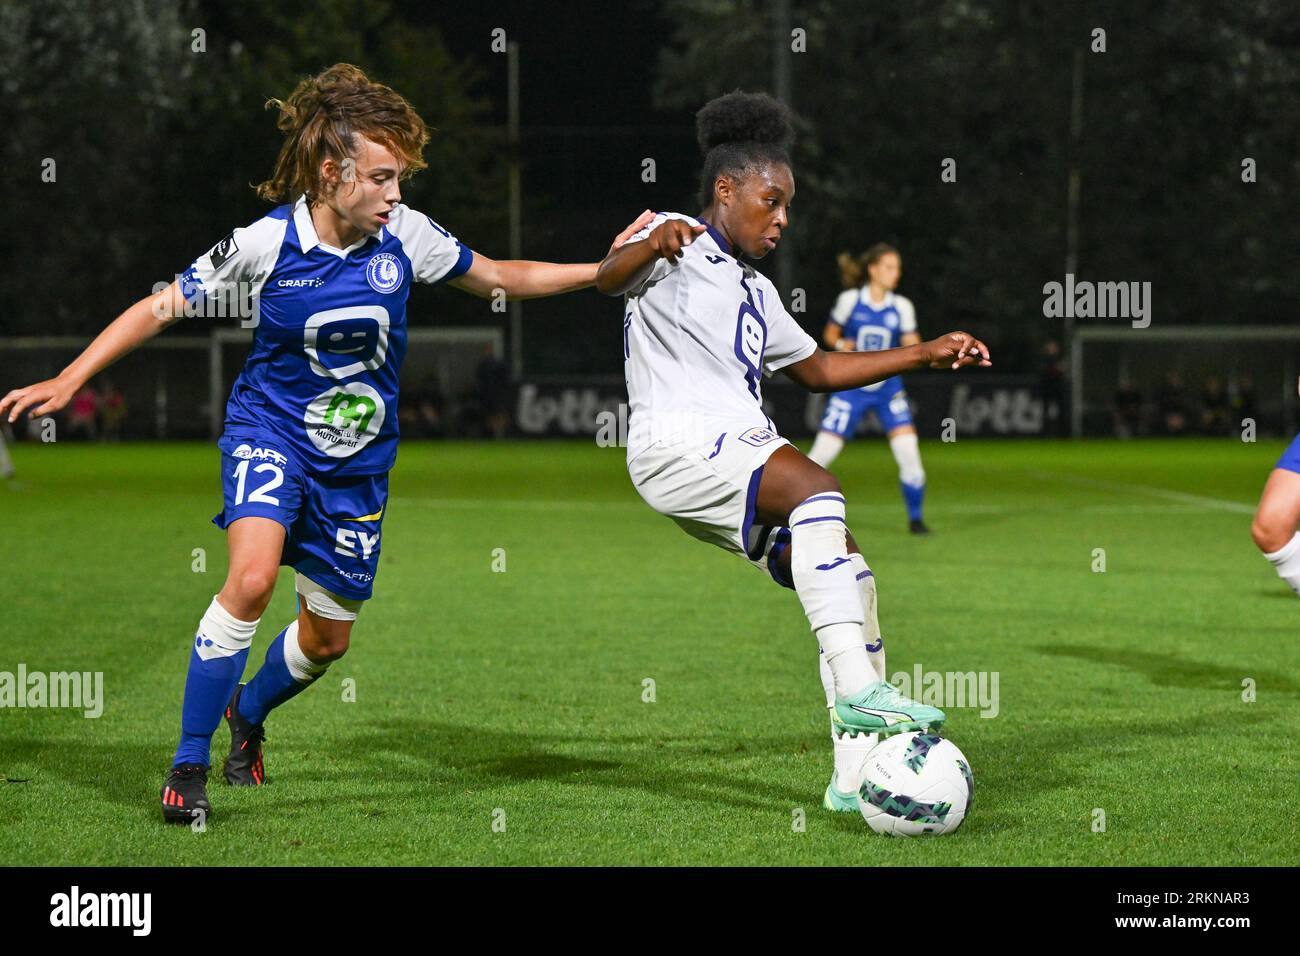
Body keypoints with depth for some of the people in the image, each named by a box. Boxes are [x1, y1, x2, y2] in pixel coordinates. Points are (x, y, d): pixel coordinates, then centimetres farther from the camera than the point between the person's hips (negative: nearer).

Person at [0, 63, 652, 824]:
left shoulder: (404, 235, -9)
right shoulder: (265, 243, -16)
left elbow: (499, 278, 6)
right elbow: (161, 308, -7)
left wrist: (604, 268, -1)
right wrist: (68, 381, -13)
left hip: (358, 461, 4)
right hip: (271, 432, -4)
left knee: (329, 638, 11)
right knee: (252, 578, -29)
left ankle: (248, 713, 45)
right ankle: (189, 765, -16)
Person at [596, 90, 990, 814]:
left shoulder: (755, 291, 29)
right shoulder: (679, 246, 3)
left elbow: (818, 369, 36)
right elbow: (610, 277, -18)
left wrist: (925, 355, 28)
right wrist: (654, 243, -41)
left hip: (742, 450, 9)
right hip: (679, 444, -9)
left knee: (849, 571, -4)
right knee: (817, 488, -31)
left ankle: (857, 774, -3)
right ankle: (856, 687, -38)